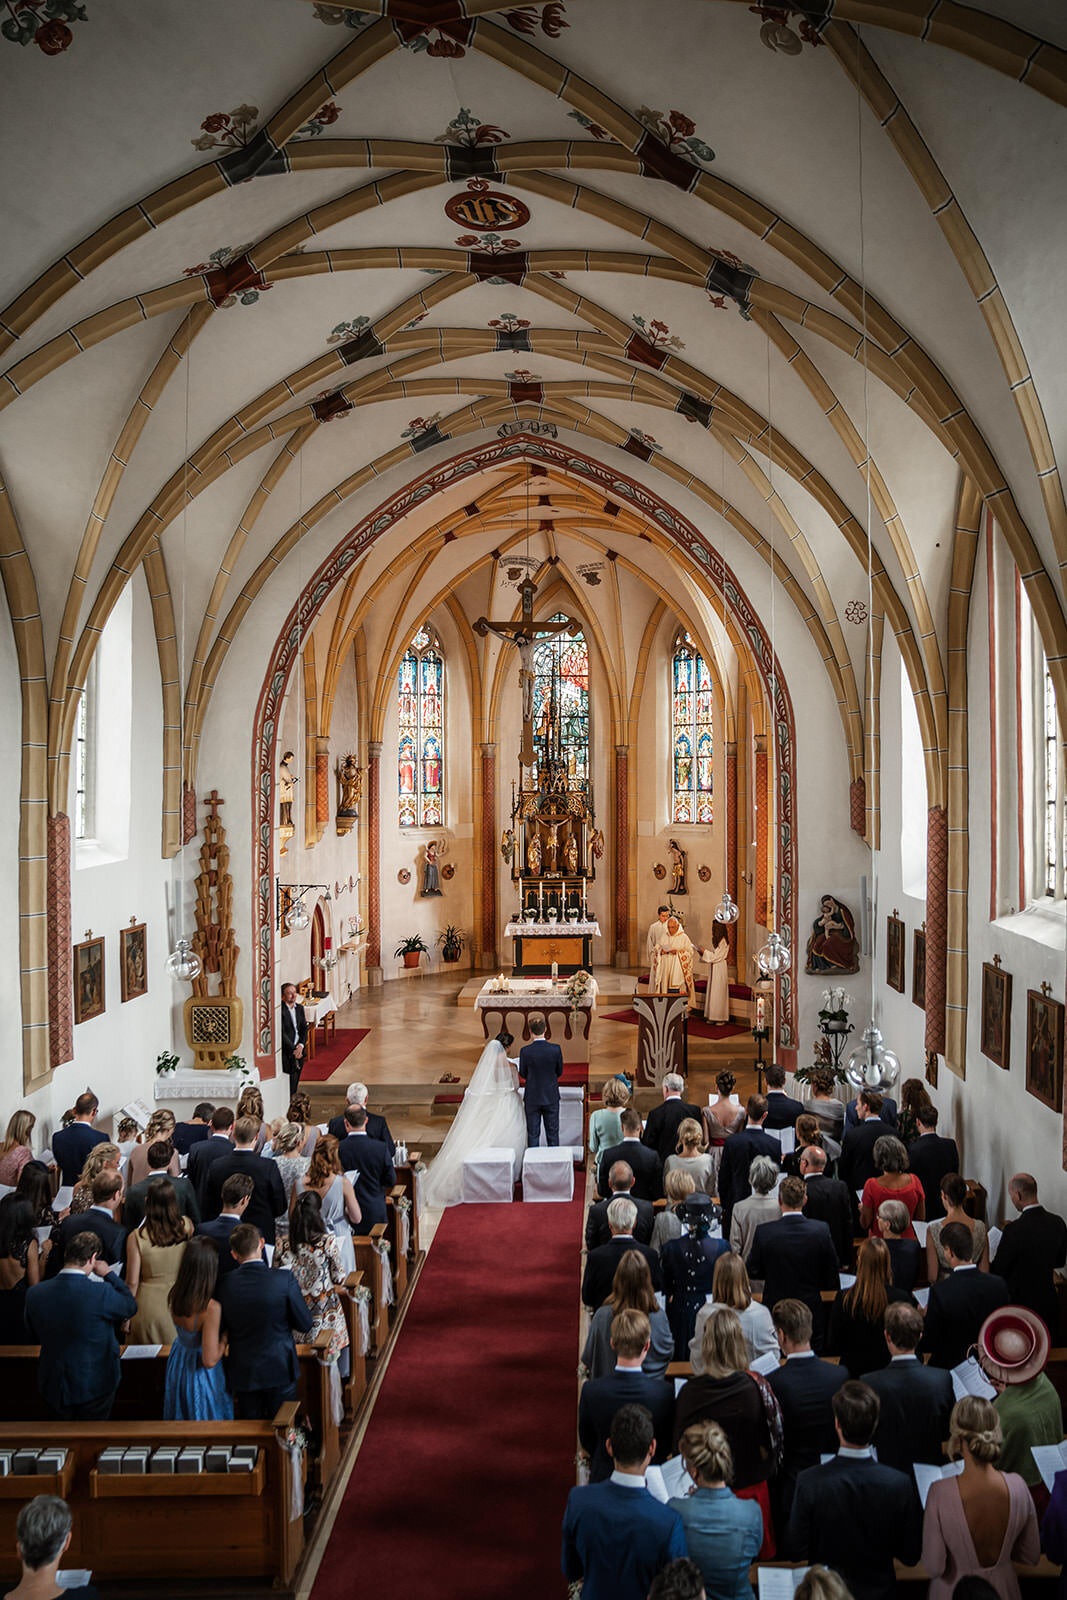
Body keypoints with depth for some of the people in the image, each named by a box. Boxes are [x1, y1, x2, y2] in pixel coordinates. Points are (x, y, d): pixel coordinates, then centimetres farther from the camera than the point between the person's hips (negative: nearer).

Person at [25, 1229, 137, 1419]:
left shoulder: (34, 1294, -15)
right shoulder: (102, 1293, -28)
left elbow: (34, 1336, 3)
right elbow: (131, 1307, -7)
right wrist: (109, 1274, -1)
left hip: (52, 1387, 3)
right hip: (95, 1387, -3)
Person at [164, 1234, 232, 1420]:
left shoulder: (175, 1294, -15)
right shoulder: (211, 1308, -35)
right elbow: (210, 1360, -29)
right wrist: (226, 1338, -14)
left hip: (177, 1366, 7)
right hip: (201, 1376, -6)